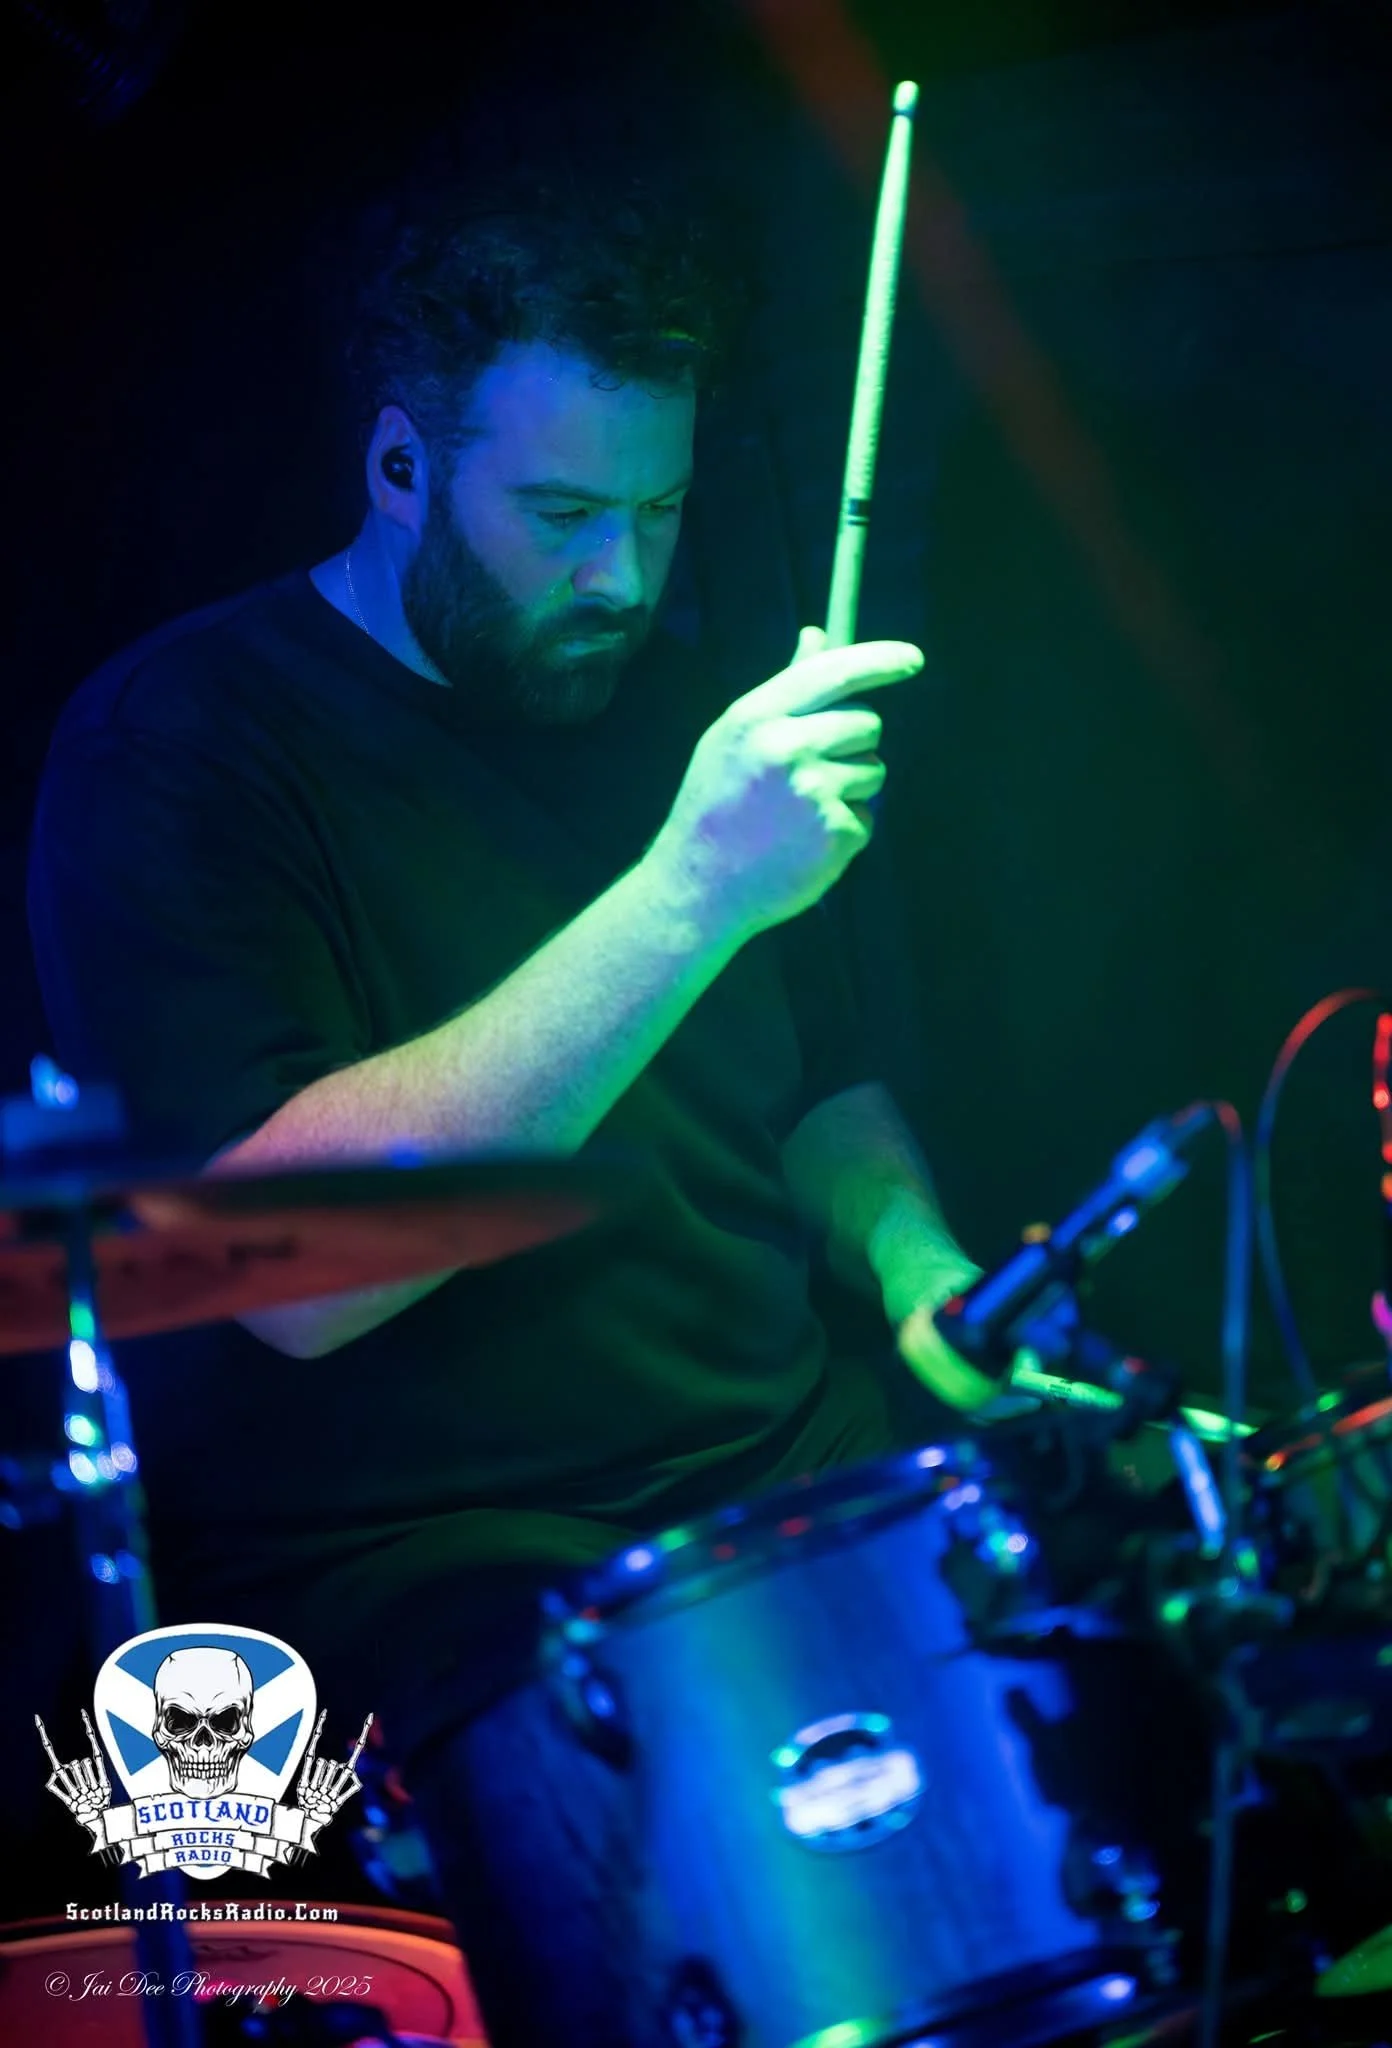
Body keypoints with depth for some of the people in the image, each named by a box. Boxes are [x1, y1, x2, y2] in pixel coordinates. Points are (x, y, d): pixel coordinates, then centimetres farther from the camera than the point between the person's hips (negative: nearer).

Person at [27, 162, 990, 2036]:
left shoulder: (659, 699, 12)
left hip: (795, 1471, 7)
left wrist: (923, 1278, 2)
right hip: (410, 1561, -6)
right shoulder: (175, 746, -10)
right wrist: (683, 898, -29)